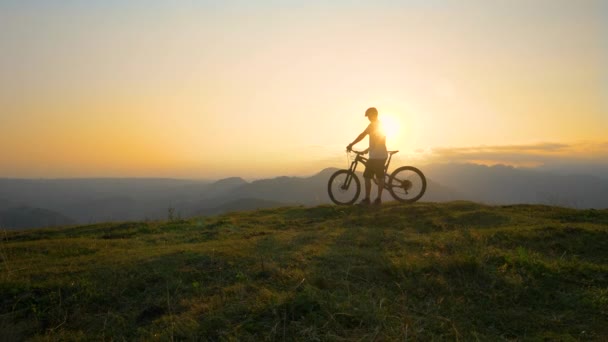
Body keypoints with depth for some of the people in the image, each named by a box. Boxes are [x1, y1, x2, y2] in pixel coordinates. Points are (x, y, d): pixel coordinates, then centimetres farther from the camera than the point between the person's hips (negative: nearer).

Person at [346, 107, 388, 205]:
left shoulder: (373, 124, -11)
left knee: (367, 177, -3)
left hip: (375, 156, -9)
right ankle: (379, 199, 10)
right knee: (380, 177, 8)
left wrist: (351, 145, -13)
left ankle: (367, 199, -2)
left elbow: (362, 135, -18)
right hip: (383, 155, 9)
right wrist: (368, 149, 28)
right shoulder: (381, 125, 18)